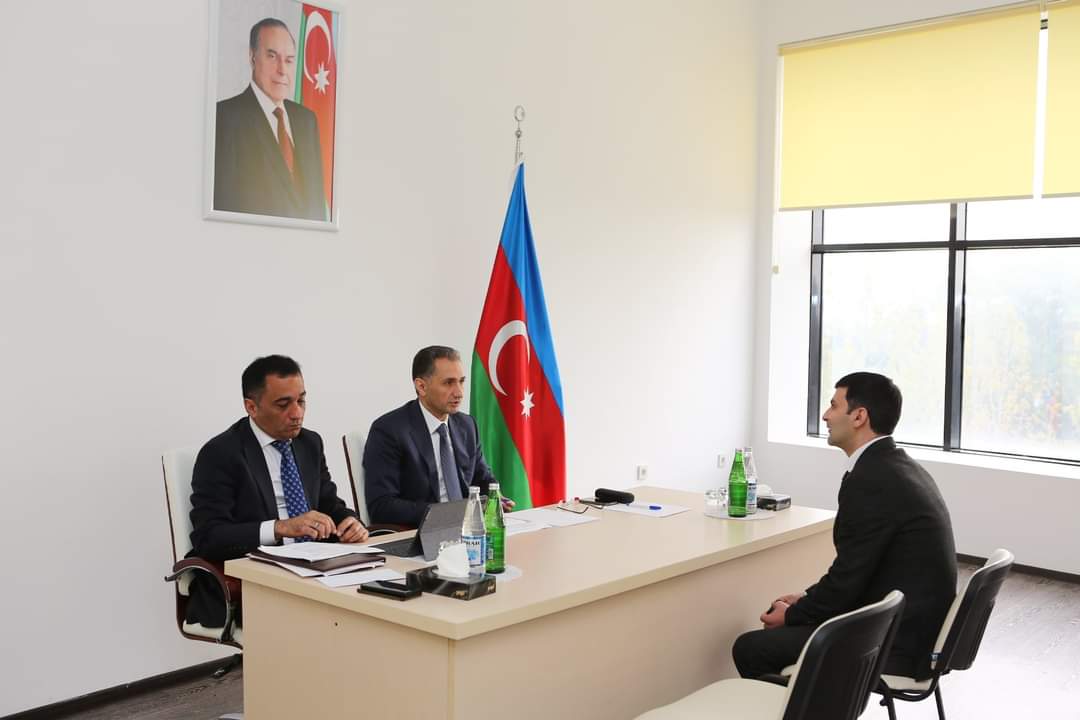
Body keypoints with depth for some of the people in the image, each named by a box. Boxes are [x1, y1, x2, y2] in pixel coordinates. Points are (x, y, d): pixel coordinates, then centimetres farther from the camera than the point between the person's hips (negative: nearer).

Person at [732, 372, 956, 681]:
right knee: (777, 629, 19)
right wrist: (807, 598, 12)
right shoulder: (900, 468, 9)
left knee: (749, 648, -5)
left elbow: (847, 579, -20)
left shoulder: (869, 480, -22)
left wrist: (791, 615, -4)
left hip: (894, 644, -10)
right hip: (913, 627, 10)